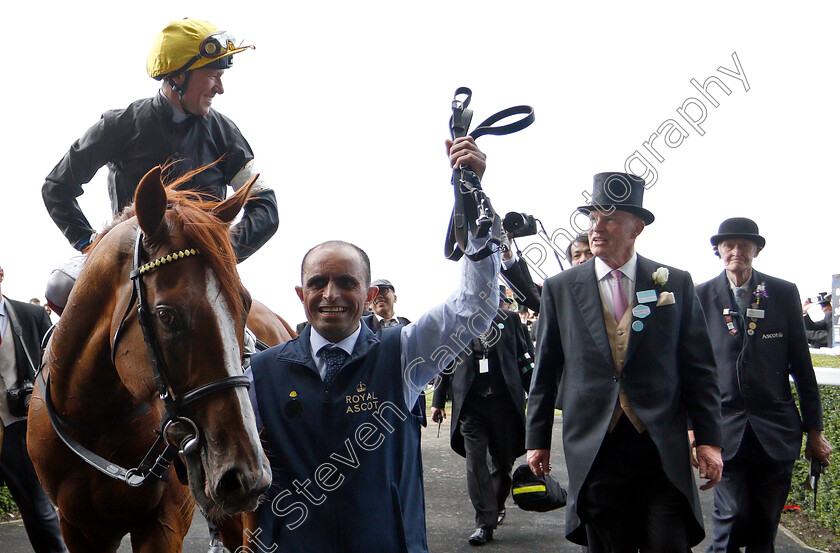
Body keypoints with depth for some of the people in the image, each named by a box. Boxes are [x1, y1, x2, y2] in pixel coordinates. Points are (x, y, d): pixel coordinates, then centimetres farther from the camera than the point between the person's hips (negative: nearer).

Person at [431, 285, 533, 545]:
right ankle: (485, 521, -2)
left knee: (504, 460, 9)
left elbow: (524, 359, 9)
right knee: (475, 461, -6)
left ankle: (497, 505, 33)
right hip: (470, 404, 0)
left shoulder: (509, 319, 9)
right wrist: (438, 400, 7)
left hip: (505, 402, 1)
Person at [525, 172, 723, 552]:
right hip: (593, 448, 1)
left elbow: (699, 368, 4)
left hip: (663, 449, 0)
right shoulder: (560, 289, 6)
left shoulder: (676, 283, 5)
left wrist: (708, 439, -3)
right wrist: (537, 439, 7)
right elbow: (545, 372, 9)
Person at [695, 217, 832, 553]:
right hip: (725, 428, -1)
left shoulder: (784, 293, 4)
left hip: (777, 432, 2)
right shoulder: (702, 297, 1)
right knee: (732, 518, -11)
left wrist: (814, 430, 7)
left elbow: (801, 365, 7)